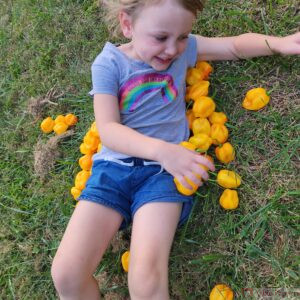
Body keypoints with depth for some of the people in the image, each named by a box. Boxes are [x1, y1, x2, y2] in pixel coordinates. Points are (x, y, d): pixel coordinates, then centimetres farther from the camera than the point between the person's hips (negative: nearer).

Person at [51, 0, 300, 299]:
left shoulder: (182, 47, 6)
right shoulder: (109, 63, -2)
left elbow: (236, 45, 9)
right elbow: (107, 130, -13)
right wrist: (160, 149, -30)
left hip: (163, 170, 0)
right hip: (113, 167, 1)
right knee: (66, 274, -11)